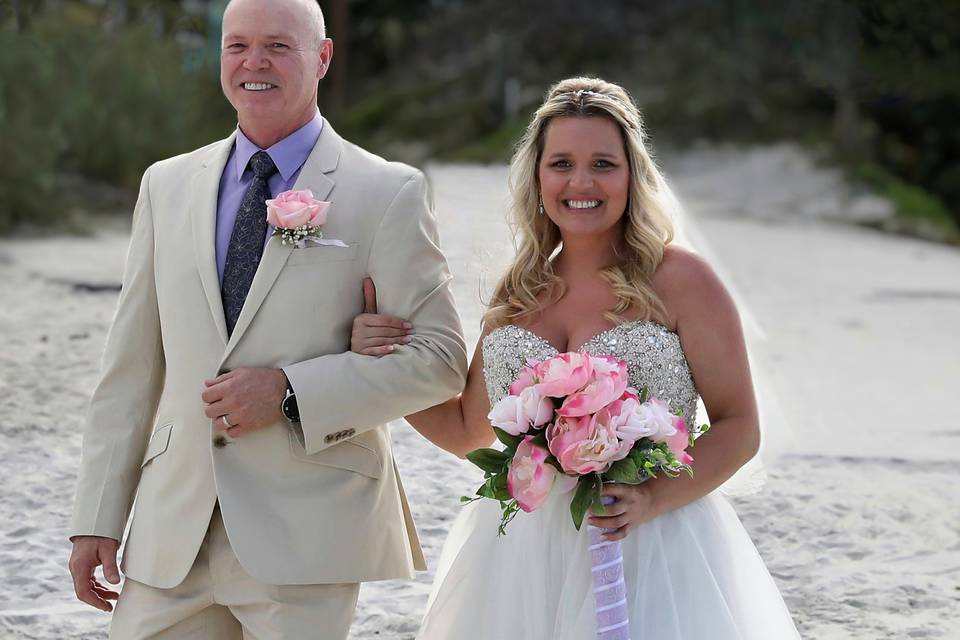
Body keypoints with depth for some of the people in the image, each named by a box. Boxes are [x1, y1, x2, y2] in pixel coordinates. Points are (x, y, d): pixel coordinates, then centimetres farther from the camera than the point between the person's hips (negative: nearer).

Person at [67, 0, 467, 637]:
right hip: (173, 531, 4)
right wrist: (97, 520, 6)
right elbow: (132, 368, 11)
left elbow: (438, 359, -5)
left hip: (304, 535, -3)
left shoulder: (389, 194, -1)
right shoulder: (167, 185, 12)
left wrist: (290, 392, -15)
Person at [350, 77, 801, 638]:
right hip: (520, 555, 4)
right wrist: (382, 364, 5)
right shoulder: (516, 294, 9)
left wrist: (652, 498, -19)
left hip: (647, 550, -4)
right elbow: (467, 431, 17)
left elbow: (739, 428, -5)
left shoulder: (678, 278, -4)